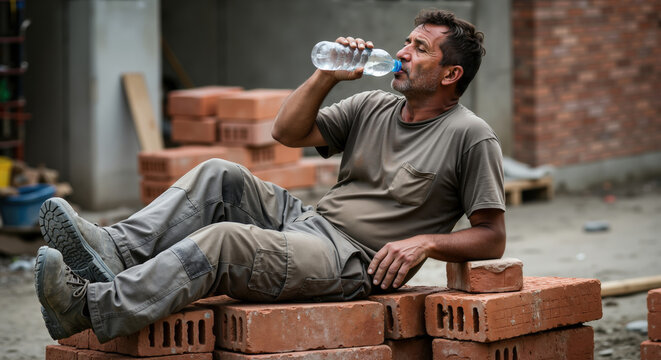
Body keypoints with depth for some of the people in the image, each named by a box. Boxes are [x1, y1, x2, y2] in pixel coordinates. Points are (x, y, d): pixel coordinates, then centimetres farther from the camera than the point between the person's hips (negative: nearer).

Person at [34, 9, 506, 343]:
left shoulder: (470, 137, -1)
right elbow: (288, 131, 13)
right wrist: (328, 75, 2)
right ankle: (116, 251, -25)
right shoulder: (373, 108, 17)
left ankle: (91, 307, -35)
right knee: (220, 175, -10)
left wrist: (424, 241, -18)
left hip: (353, 262, -8)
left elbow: (492, 238, -3)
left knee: (224, 239, -27)